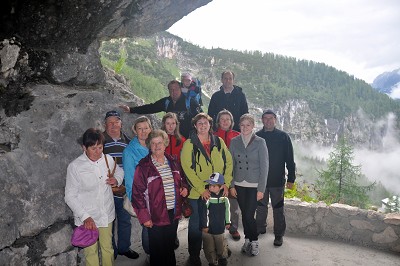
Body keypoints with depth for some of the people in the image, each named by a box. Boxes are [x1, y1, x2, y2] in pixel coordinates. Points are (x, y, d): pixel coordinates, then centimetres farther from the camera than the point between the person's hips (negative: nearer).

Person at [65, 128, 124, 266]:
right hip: (87, 218, -3)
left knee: (108, 248, 19)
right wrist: (85, 217, -20)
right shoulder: (75, 166, -15)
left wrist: (117, 179, -6)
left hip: (107, 215, 3)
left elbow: (119, 170, 18)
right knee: (91, 252, 12)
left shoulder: (108, 159, -4)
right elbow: (70, 196, -11)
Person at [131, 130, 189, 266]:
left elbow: (181, 179, 20)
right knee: (157, 250, 9)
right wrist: (144, 217, -16)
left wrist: (184, 187, -2)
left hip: (174, 213, 5)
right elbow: (137, 193, -13)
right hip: (156, 215, -5)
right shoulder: (143, 166, -13)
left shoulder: (172, 162, 5)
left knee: (170, 247, 22)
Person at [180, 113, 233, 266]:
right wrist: (201, 189, -17)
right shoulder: (189, 144, -7)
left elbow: (228, 162, 6)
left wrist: (226, 183, -4)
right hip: (197, 192, -3)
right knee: (196, 224, 8)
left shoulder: (219, 142, 4)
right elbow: (187, 168, -13)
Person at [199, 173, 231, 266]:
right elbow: (203, 213, -15)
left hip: (220, 228, 3)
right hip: (208, 228, -3)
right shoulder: (207, 198, -19)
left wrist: (227, 222, 13)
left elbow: (227, 210, 8)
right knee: (209, 247, 11)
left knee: (221, 244, 19)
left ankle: (222, 257, 44)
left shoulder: (224, 198, -6)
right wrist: (204, 225, -12)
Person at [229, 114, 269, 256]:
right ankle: (247, 239, 29)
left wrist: (261, 189, -9)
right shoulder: (234, 141, 2)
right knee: (244, 214, 9)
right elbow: (231, 165, 6)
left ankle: (254, 241, 18)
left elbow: (264, 166, -6)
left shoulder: (260, 142, -6)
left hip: (254, 185, -3)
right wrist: (231, 185, 1)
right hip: (239, 184, 3)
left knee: (249, 215, -5)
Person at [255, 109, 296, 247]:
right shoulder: (257, 136, 1)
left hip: (277, 180, -2)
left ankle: (279, 234, 20)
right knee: (261, 207, 15)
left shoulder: (283, 136, -4)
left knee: (278, 209, 6)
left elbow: (290, 159, -3)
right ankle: (260, 229, 33)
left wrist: (291, 179, -5)